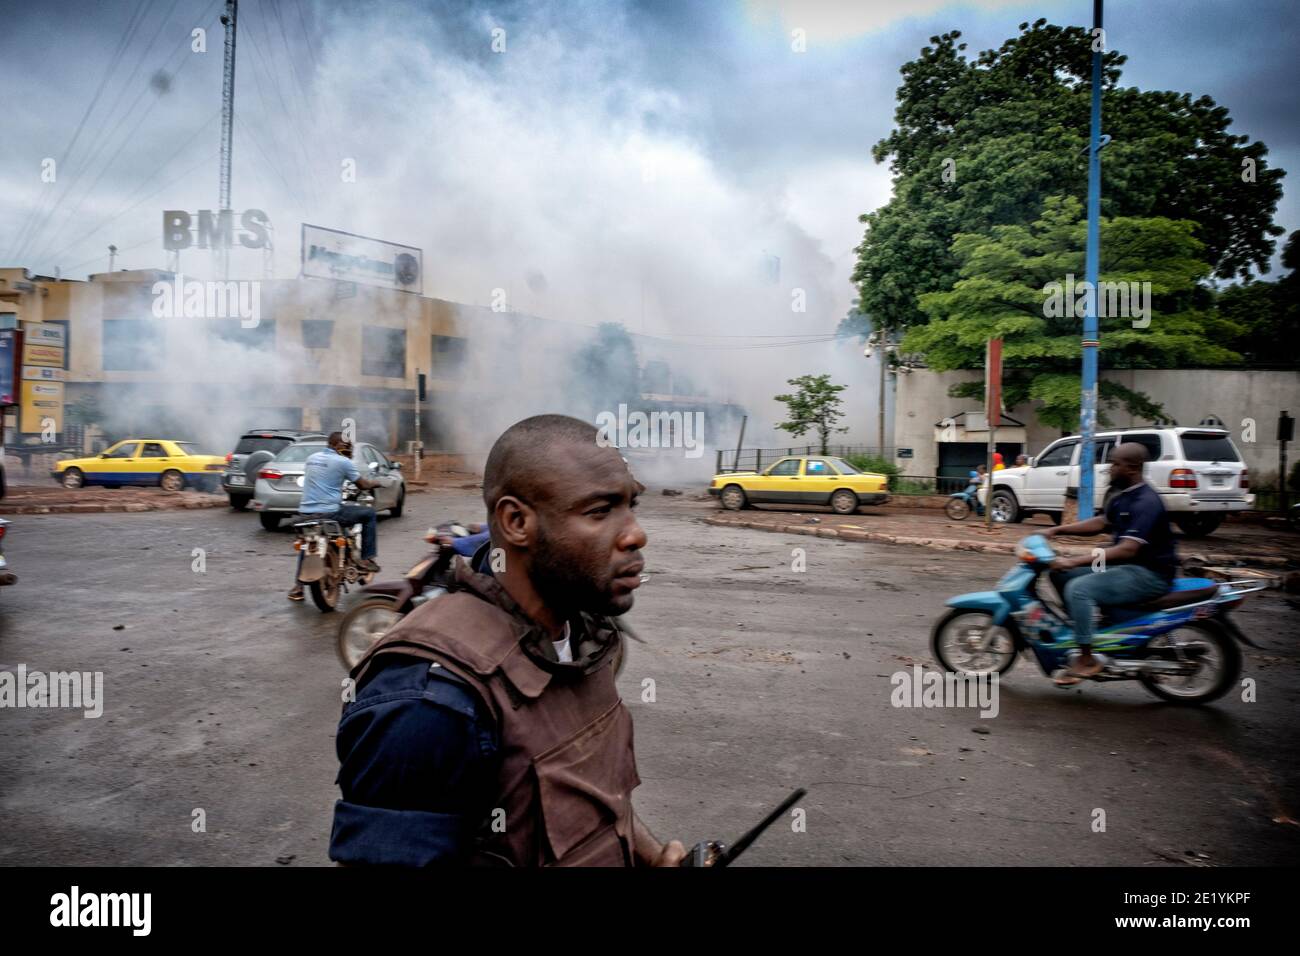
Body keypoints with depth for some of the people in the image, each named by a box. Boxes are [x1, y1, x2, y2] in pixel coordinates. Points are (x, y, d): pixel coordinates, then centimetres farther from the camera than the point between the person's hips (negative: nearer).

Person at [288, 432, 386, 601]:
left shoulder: (311, 458, 13)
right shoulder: (342, 461, -6)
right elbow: (363, 485, 3)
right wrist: (377, 482, 23)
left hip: (306, 512, 6)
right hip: (329, 513, -6)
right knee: (369, 513, 10)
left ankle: (298, 586, 21)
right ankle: (366, 558, 13)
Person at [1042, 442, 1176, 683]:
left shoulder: (1145, 502, -22)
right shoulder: (1118, 493, 8)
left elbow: (1127, 549, -31)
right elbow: (1101, 523, 20)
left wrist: (1074, 562, -33)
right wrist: (1058, 530, 8)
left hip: (1150, 573, -10)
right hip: (1124, 565, 10)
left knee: (1078, 589, -27)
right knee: (1060, 573, 6)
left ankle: (1087, 659, -18)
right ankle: (1078, 625, 11)